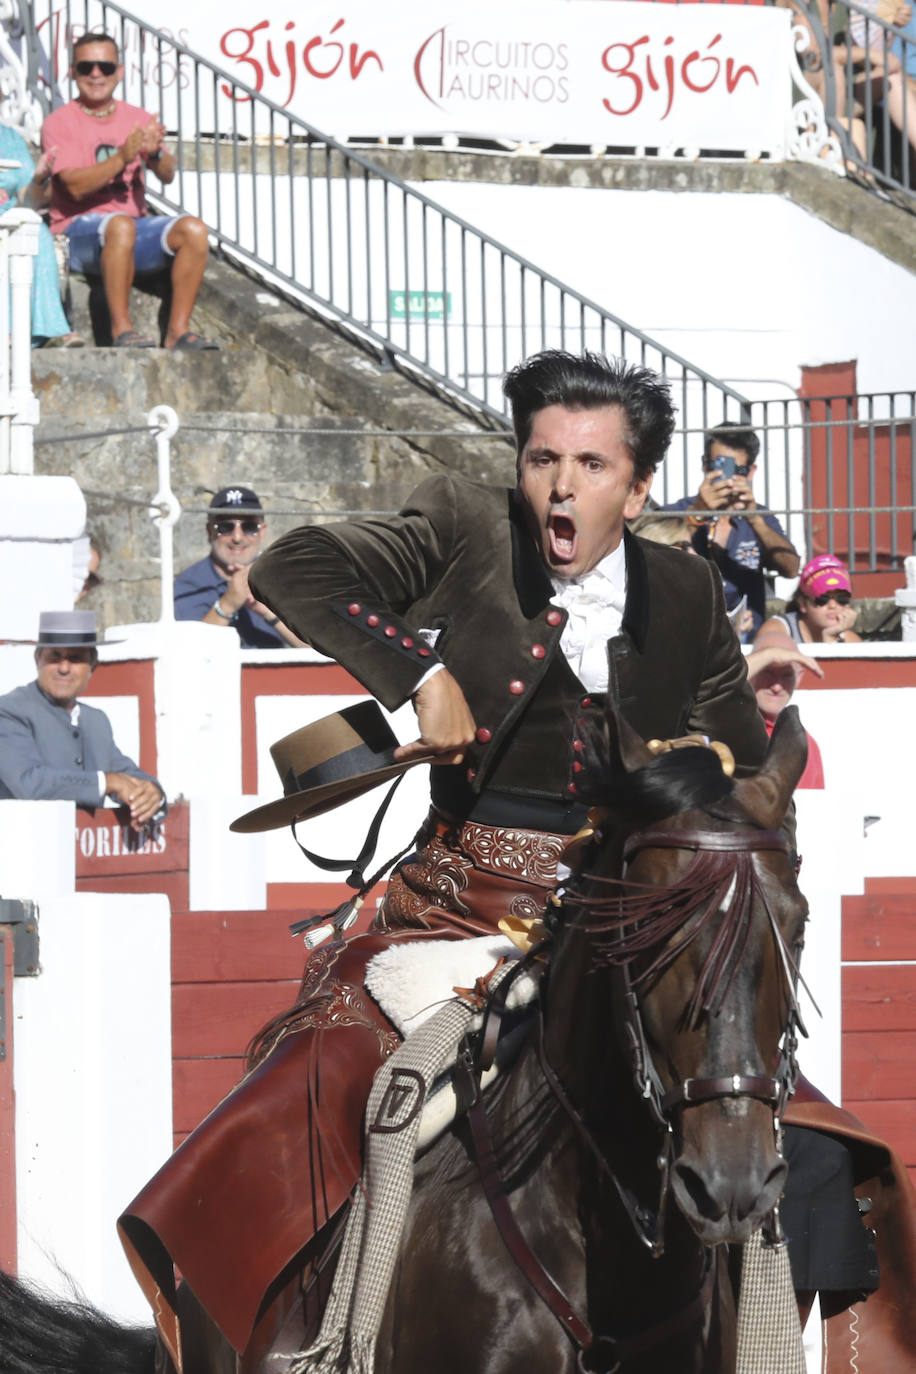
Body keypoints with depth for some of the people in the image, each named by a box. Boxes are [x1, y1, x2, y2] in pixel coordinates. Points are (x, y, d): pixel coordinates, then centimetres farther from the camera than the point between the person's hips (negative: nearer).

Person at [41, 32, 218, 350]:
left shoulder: (138, 119, 12)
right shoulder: (59, 123, -1)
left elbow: (167, 176, -1)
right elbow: (75, 187, -14)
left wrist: (156, 153, -24)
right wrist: (124, 156, -26)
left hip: (137, 223, 5)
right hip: (78, 231, -5)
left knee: (193, 228, -22)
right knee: (120, 225, -38)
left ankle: (178, 330, -23)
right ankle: (121, 329, -34)